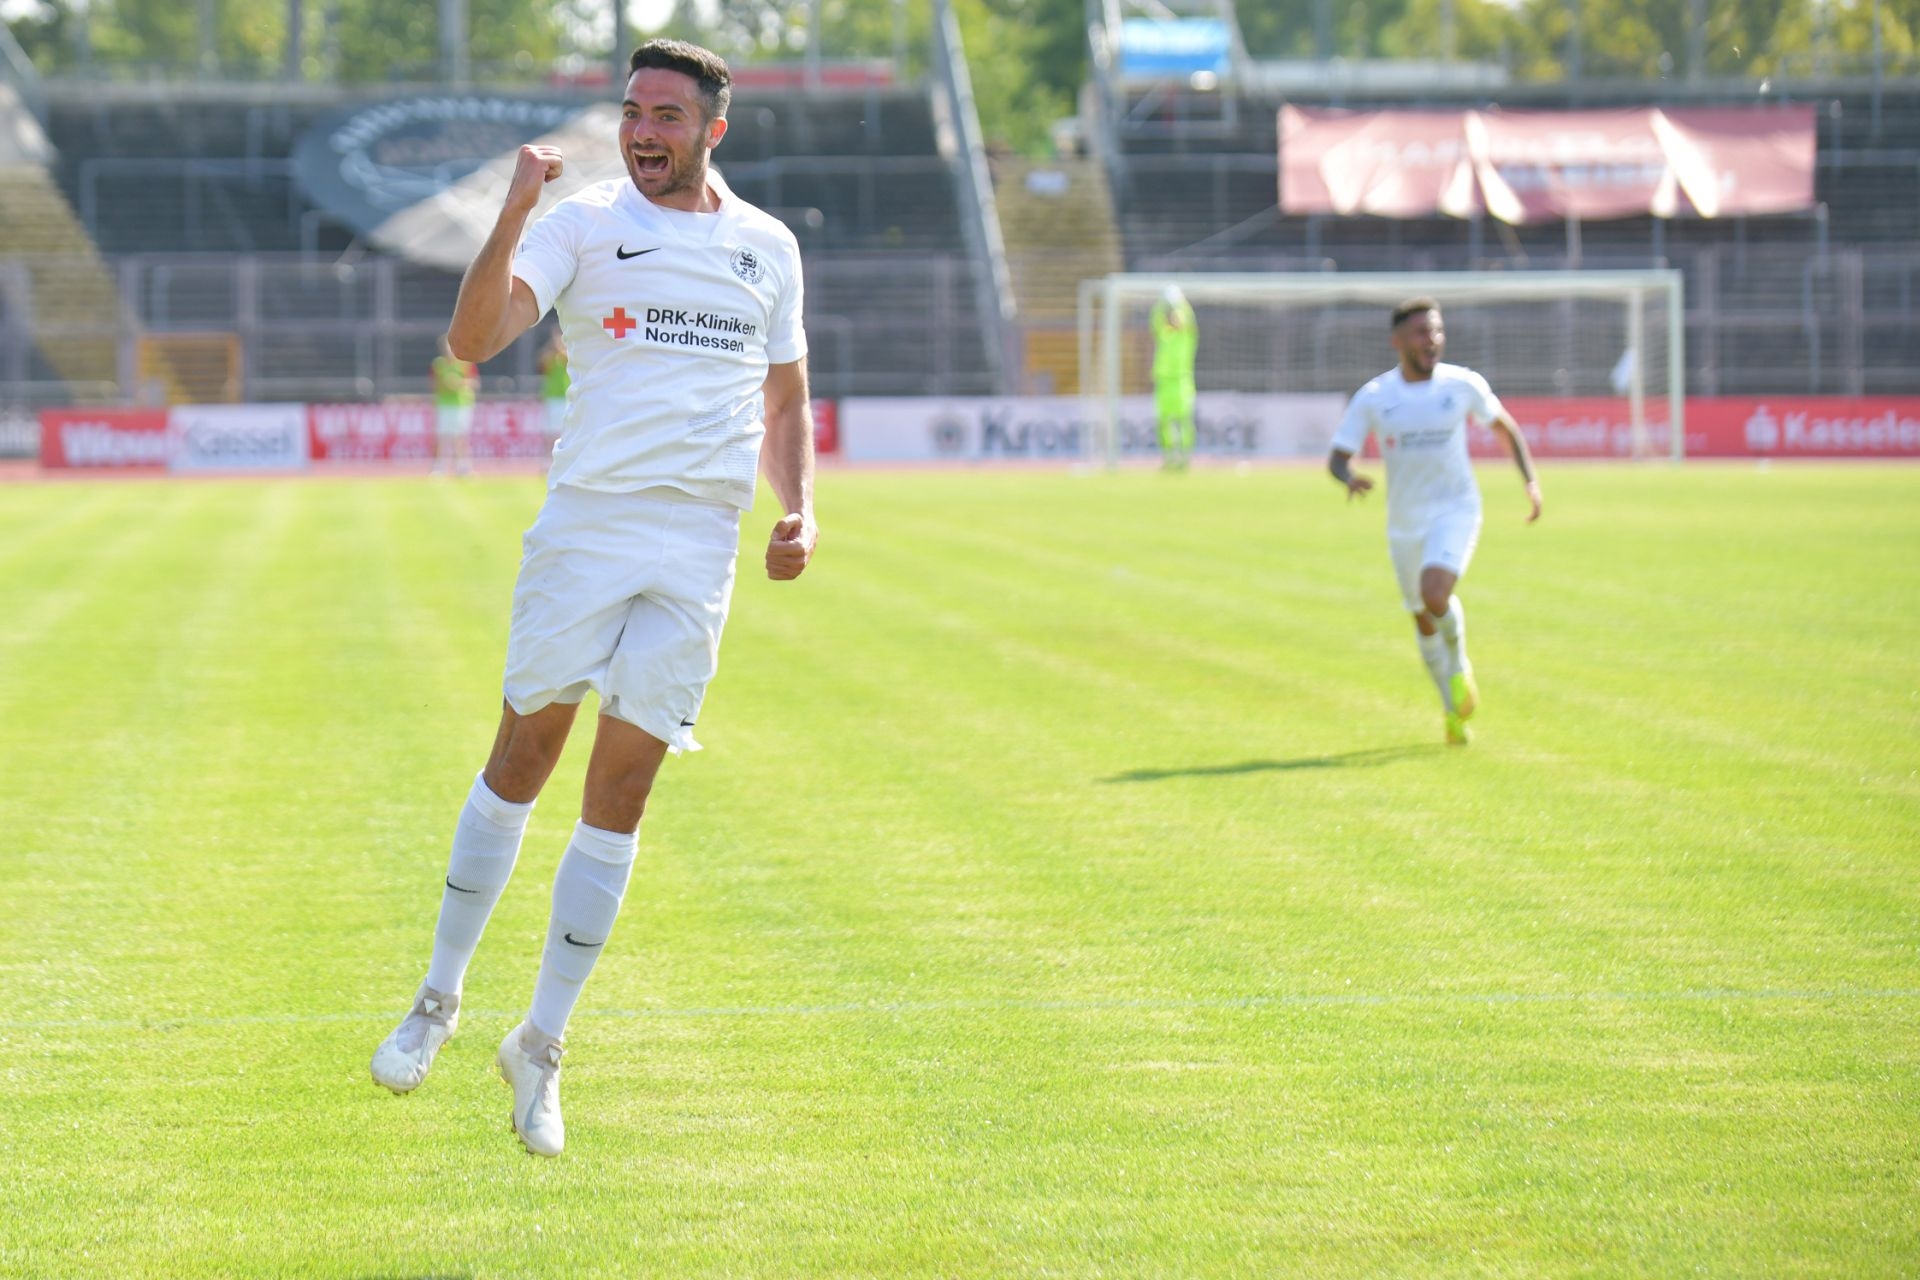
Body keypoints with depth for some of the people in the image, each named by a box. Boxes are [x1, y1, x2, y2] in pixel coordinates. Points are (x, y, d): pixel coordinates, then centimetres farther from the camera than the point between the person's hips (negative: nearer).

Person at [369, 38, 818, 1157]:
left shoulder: (768, 247, 12)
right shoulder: (581, 226, 1)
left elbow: (787, 403, 22)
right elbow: (476, 337, -13)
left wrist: (800, 512, 6)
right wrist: (512, 219, -26)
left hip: (701, 547, 2)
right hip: (586, 522, -2)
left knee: (621, 793, 0)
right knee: (526, 755, 1)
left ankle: (542, 1045, 8)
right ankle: (440, 1000, 18)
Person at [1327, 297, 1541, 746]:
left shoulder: (1463, 384, -8)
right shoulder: (1372, 398, -8)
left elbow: (1505, 426, 9)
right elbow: (1336, 458, -6)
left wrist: (1531, 480, 0)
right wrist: (1350, 477, -29)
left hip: (1455, 510, -2)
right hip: (1405, 522, 2)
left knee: (1435, 595, -26)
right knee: (1424, 621, 13)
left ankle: (1459, 664, 4)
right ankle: (1453, 708, 33)